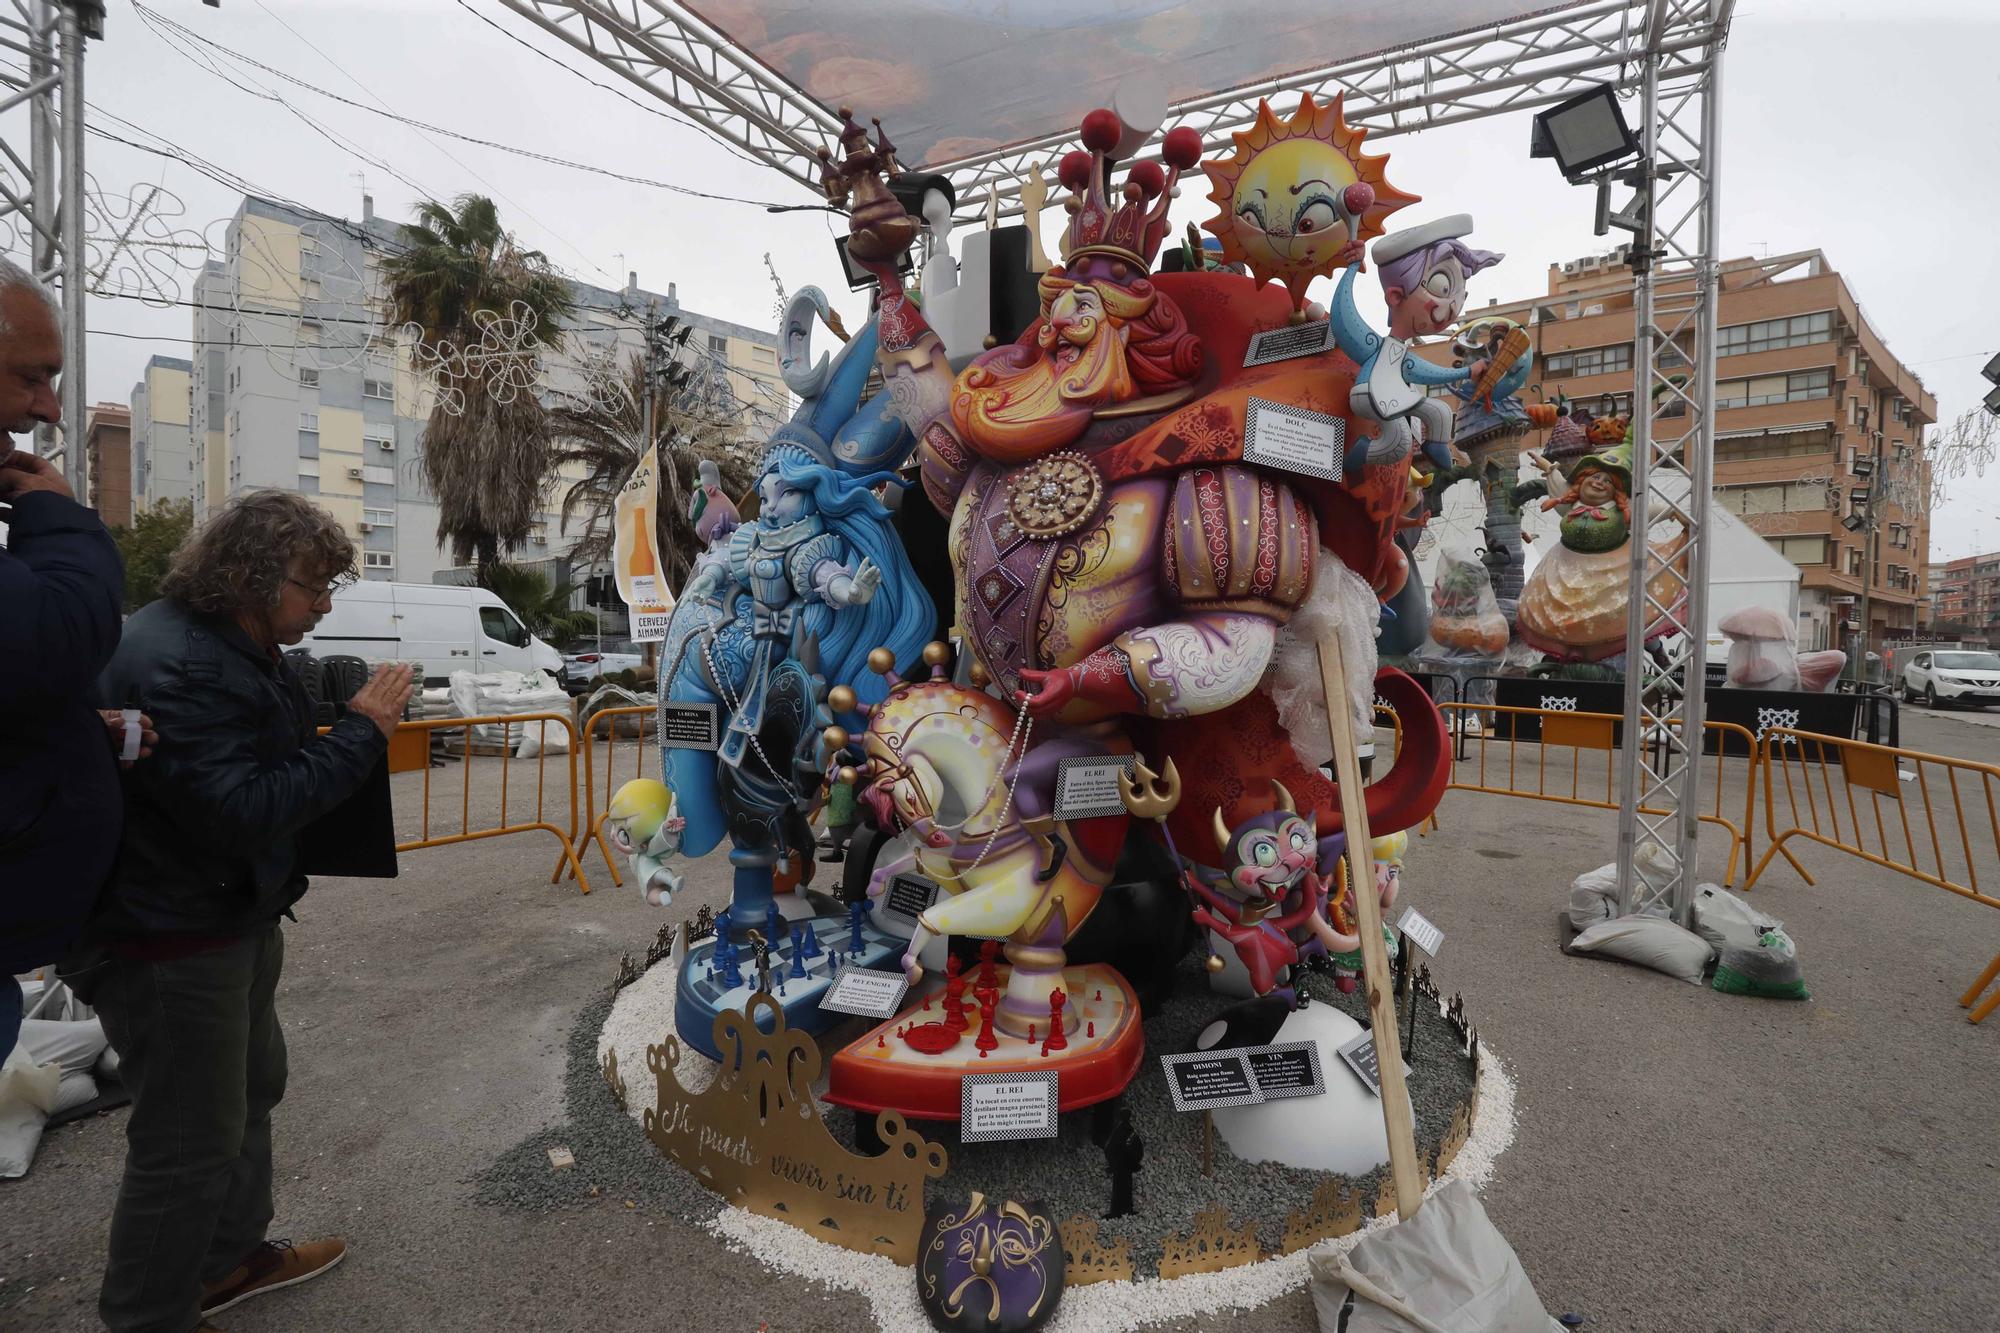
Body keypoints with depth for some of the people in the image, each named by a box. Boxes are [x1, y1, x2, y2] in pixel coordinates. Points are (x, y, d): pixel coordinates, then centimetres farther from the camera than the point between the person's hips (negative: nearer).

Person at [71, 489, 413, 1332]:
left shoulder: (233, 645, 6)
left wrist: (361, 719, -4)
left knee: (250, 1088, 25)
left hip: (233, 917, 11)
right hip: (169, 940, -11)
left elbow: (265, 758, 11)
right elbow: (243, 811, -31)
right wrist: (361, 732, -26)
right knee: (189, 1143, 4)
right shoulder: (175, 664, -27)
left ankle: (231, 1256, 44)